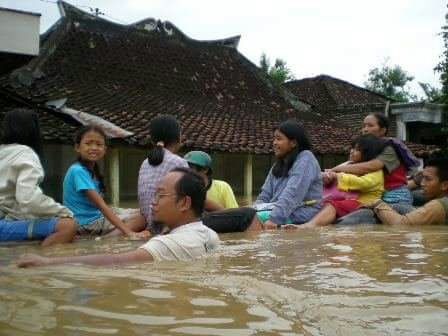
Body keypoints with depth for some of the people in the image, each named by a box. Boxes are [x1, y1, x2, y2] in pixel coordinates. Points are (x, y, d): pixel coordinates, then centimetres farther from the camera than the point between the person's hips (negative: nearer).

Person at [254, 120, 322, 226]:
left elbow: (292, 195, -19)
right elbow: (265, 195, 12)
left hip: (301, 212, -7)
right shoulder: (278, 165, 20)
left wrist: (274, 219, -29)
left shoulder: (305, 159, -5)